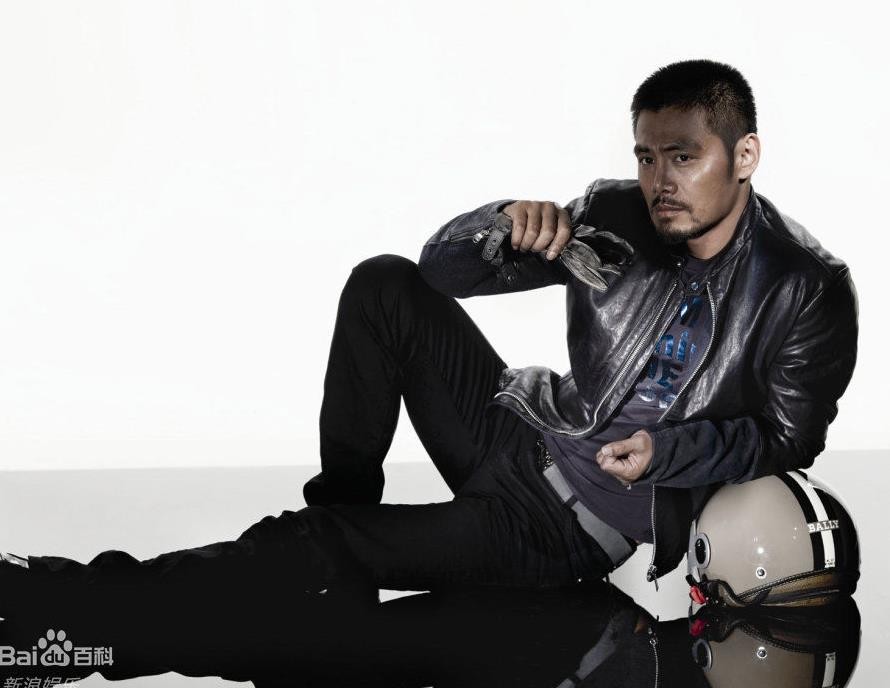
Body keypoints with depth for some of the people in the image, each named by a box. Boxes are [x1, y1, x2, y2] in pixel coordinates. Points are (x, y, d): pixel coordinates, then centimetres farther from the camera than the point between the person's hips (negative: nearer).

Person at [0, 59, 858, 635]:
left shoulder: (808, 288, -12)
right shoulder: (612, 217, -1)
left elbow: (787, 437, -3)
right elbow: (442, 264, 4)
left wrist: (665, 452, -19)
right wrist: (507, 226, -19)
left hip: (581, 520, -6)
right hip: (520, 431, 6)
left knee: (314, 551, -21)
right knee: (384, 286, -12)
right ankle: (344, 503, -4)